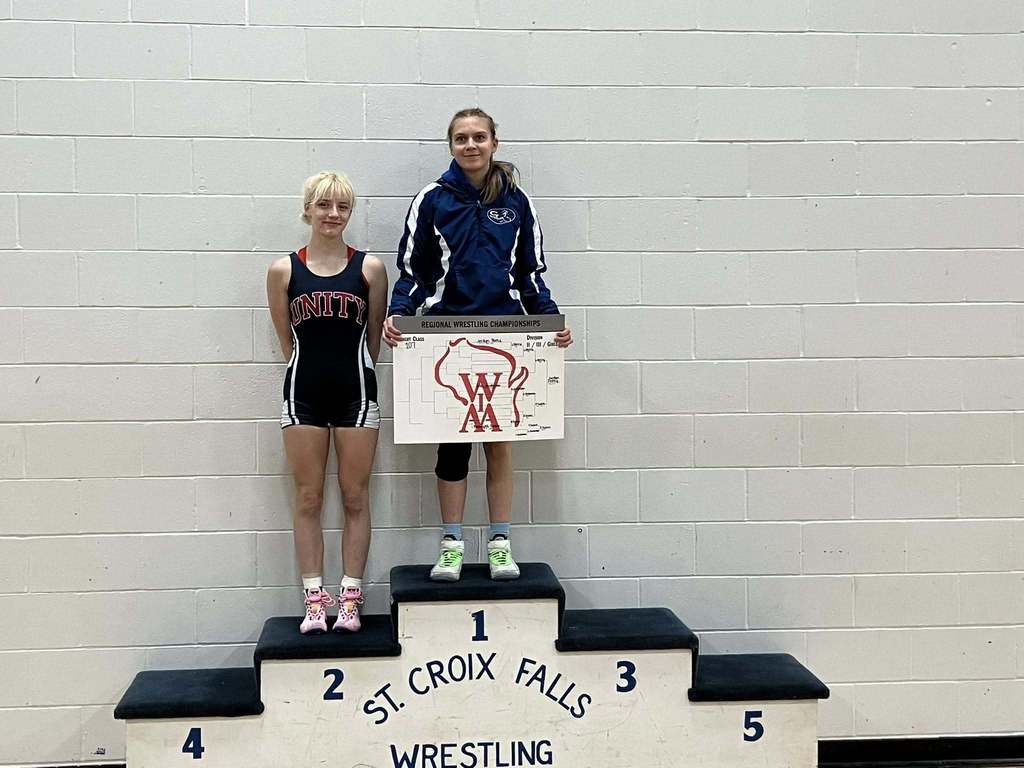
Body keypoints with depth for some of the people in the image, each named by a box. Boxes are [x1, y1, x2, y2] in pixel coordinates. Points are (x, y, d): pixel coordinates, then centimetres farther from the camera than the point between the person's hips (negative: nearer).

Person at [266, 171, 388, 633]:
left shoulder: (369, 268, 1)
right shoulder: (284, 271, 2)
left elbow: (375, 337, 8)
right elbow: (286, 340, 9)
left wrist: (350, 370, 9)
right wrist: (314, 370, 9)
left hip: (355, 391, 0)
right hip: (304, 392, 1)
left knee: (355, 497, 5)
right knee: (308, 499, 5)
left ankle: (350, 599, 13)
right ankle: (314, 600, 12)